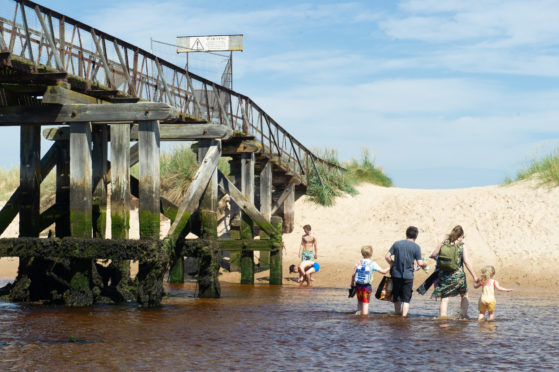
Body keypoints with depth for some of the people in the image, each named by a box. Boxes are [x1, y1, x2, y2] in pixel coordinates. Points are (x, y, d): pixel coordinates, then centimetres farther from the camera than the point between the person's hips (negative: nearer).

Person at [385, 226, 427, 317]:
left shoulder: (397, 244, 4)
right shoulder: (416, 247, -3)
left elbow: (387, 256, 0)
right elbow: (420, 263, -7)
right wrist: (425, 264, 14)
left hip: (396, 274, 3)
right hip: (408, 275, -3)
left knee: (396, 297, 17)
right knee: (406, 298, 3)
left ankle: (398, 314, 28)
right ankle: (404, 316, -7)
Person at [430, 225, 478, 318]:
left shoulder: (444, 244, 1)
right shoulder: (462, 246, -5)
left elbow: (433, 255, 6)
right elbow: (466, 262, -12)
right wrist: (474, 276, -9)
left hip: (444, 275, 2)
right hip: (458, 275, -2)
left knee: (444, 298, 6)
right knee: (464, 295, 21)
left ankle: (442, 316, -1)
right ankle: (464, 314, 14)